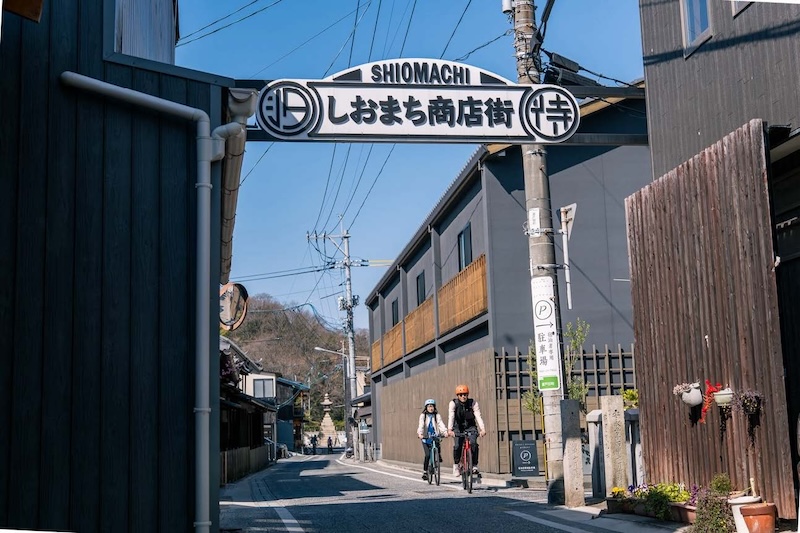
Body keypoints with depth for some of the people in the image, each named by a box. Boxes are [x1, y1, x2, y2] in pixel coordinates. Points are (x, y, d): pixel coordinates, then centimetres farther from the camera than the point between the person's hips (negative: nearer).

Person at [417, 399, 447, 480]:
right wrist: (420, 434, -31)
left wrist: (445, 432, -28)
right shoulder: (423, 415, 1)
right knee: (427, 455, -12)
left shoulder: (437, 415, 4)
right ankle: (425, 472, 1)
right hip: (425, 437, -1)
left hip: (435, 437, 1)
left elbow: (441, 424, -10)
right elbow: (421, 425, -12)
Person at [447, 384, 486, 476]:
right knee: (457, 445, -22)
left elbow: (478, 417, -22)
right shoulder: (453, 403, -13)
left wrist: (483, 429, -38)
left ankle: (474, 465, -12)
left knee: (473, 443, -25)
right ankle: (456, 464, 3)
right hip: (458, 428, 0)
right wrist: (449, 430, -41)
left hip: (470, 427, 0)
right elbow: (451, 417, -26)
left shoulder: (473, 403, -12)